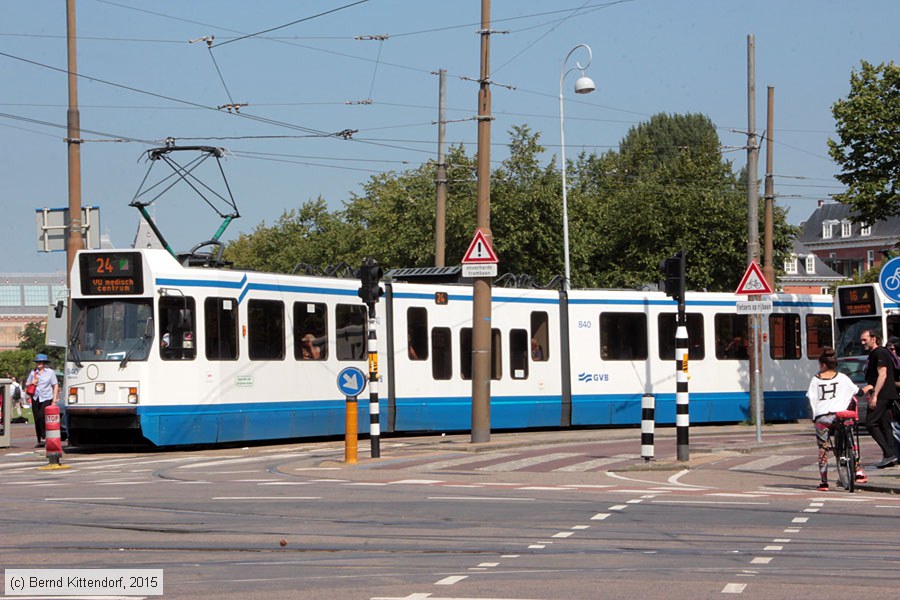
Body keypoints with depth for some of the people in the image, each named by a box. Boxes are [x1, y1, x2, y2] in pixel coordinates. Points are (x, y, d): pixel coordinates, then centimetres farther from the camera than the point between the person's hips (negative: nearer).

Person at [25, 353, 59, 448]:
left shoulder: (50, 372, 3)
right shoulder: (33, 373, 12)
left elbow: (55, 385, 4)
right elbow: (26, 384, 19)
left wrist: (55, 399, -4)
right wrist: (31, 383, -4)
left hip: (46, 398, -4)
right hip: (35, 398, 4)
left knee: (42, 416, -22)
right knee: (37, 420, 3)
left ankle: (44, 437, -16)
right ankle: (39, 441, 11)